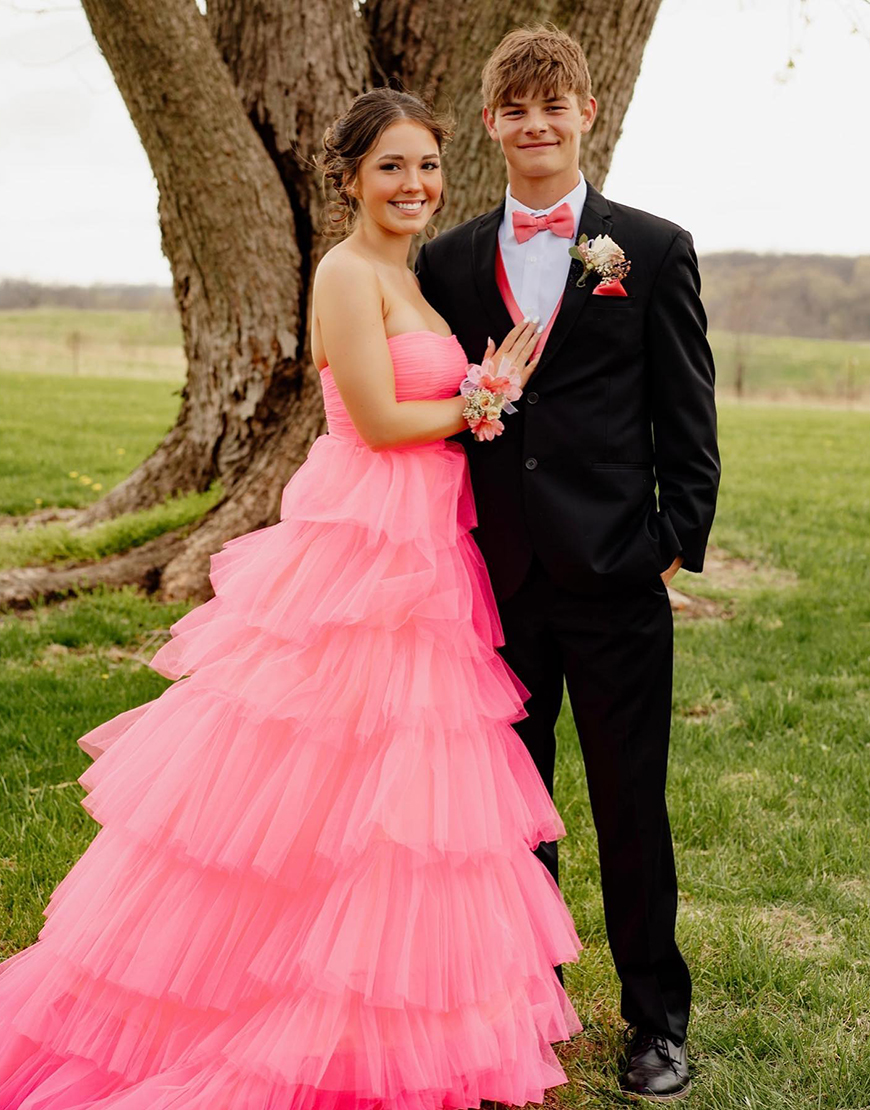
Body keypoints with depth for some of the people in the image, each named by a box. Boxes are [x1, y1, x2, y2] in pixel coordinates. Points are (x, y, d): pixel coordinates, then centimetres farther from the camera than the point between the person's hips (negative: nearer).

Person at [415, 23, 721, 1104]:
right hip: (495, 580, 3)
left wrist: (679, 544, -4)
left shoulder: (655, 250, 2)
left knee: (631, 808, 7)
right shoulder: (449, 261, 9)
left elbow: (687, 418, 2)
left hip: (616, 580, -2)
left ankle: (656, 1017, 25)